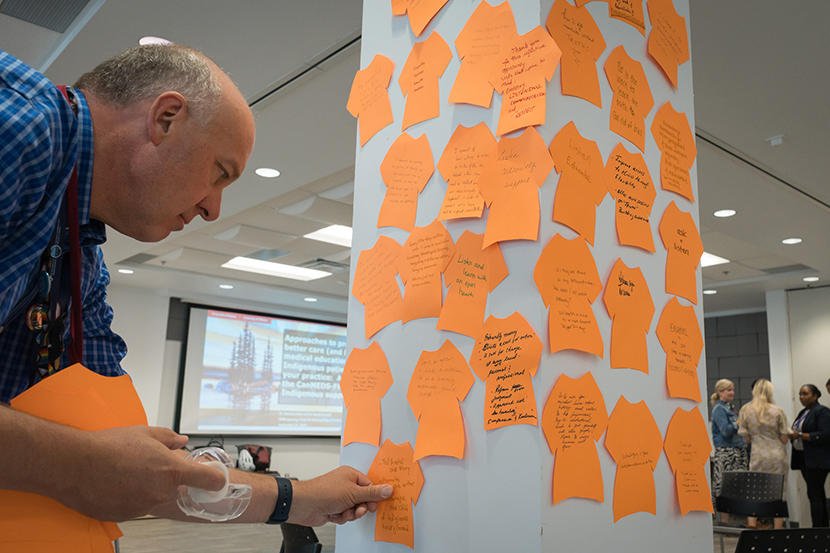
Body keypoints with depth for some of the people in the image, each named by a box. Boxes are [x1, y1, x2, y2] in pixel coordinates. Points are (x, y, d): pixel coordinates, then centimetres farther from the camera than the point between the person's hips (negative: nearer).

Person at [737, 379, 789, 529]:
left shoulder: (745, 410, -2)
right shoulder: (777, 411, -5)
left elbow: (747, 439, 2)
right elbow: (784, 439, -4)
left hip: (758, 456, 1)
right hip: (777, 456, -1)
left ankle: (752, 522, 1)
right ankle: (778, 527, 12)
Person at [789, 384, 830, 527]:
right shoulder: (803, 412, 18)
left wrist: (800, 435, -20)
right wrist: (792, 435, 5)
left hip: (816, 460, -9)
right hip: (804, 459, 9)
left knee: (814, 494, -11)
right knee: (818, 494, 12)